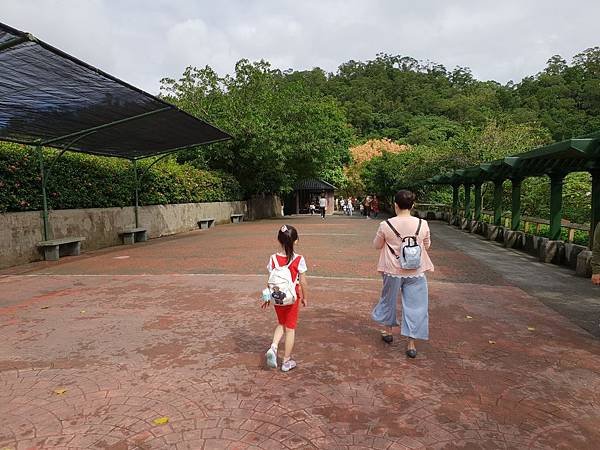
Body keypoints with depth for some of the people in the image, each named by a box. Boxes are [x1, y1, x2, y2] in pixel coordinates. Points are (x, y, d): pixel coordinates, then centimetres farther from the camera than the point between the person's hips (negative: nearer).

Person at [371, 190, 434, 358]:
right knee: (414, 306, 9)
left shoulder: (386, 225, -13)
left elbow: (377, 245, 2)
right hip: (415, 272, 0)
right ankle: (411, 344, 13)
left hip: (393, 270, 0)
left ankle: (388, 331, 39)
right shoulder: (422, 224, -9)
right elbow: (427, 245, 7)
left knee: (389, 299, 22)